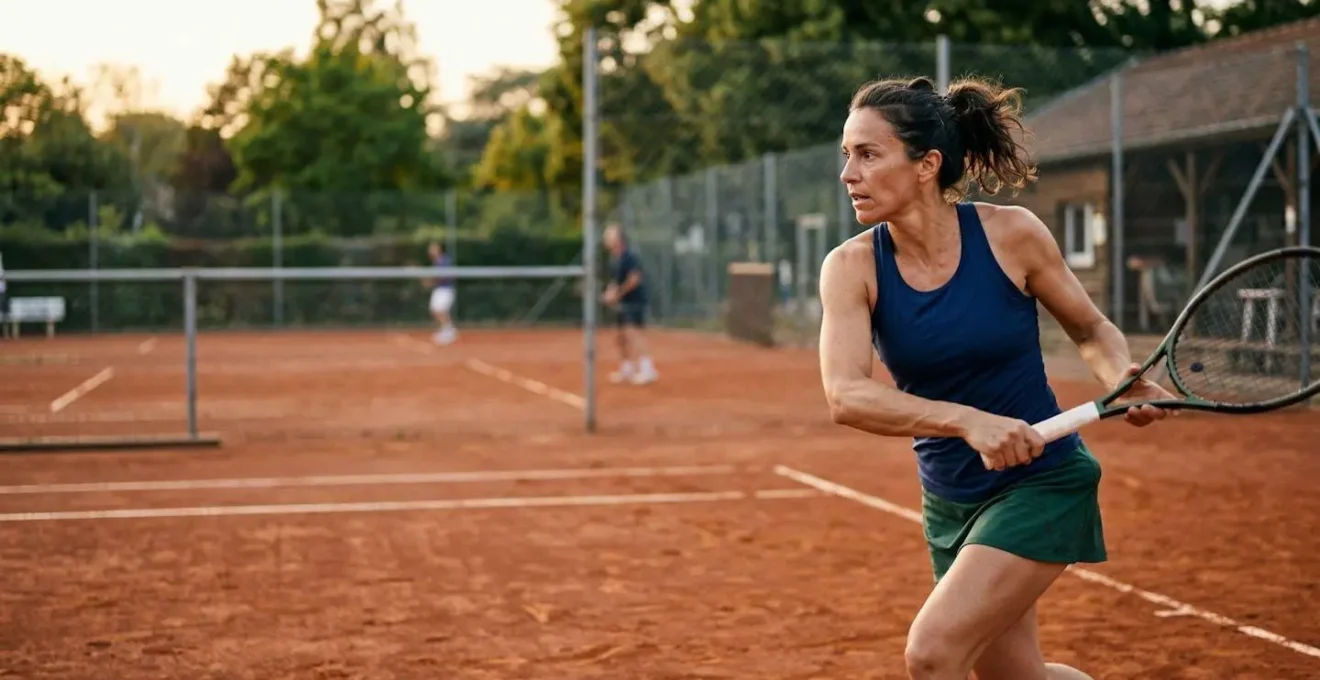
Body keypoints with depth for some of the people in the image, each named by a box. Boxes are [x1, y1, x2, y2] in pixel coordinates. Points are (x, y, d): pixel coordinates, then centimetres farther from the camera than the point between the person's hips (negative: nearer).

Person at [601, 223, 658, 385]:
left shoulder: (629, 256, -14)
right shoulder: (614, 259, 13)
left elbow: (634, 279, -20)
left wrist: (618, 294, -13)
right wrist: (610, 294, 1)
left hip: (634, 300, -9)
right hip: (622, 303, 9)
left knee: (632, 334, -18)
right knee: (621, 337, 13)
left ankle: (647, 369, -19)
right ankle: (626, 370, 25)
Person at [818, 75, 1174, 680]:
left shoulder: (1012, 234, -14)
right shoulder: (852, 267, -12)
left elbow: (1091, 329, 3)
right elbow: (845, 396, -27)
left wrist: (1123, 378, -20)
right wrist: (968, 420, -41)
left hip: (1041, 480, -4)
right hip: (949, 501, 4)